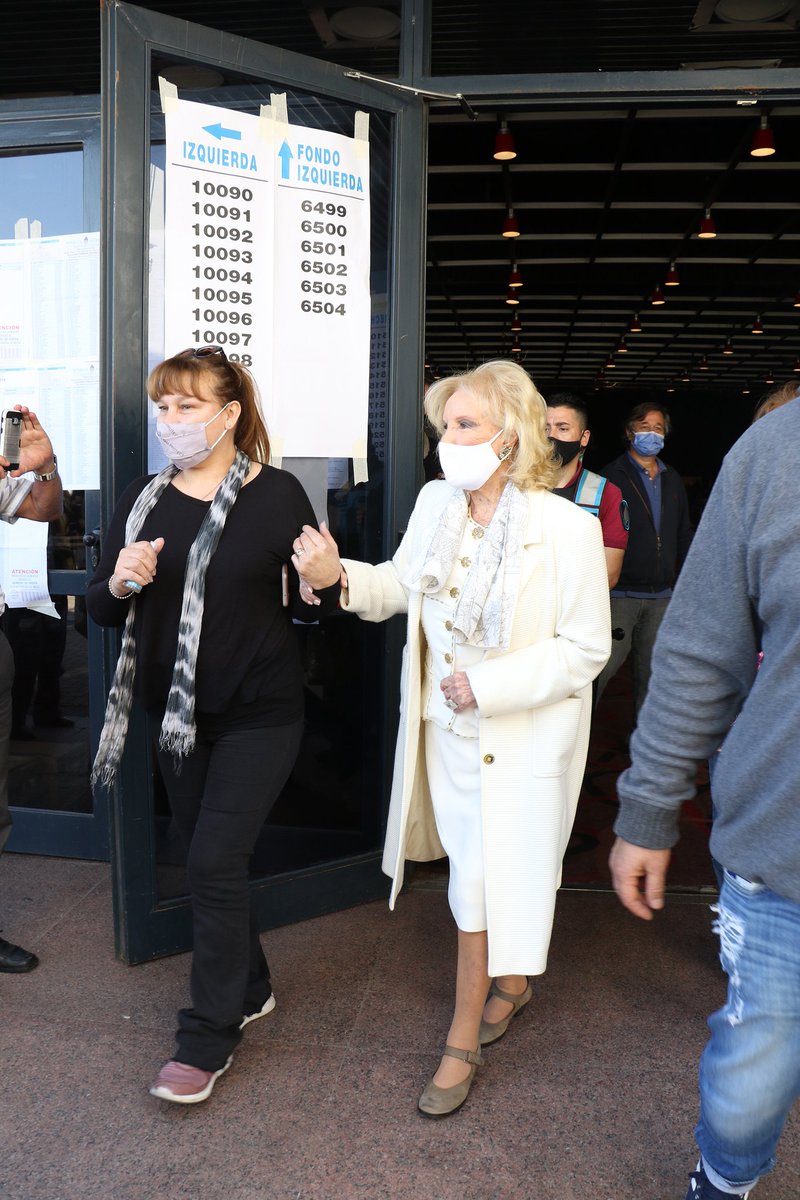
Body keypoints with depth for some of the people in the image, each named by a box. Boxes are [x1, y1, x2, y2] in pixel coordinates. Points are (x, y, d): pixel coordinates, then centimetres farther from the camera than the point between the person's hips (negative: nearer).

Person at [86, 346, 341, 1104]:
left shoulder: (277, 494, -8)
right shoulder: (143, 500, 3)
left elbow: (308, 607, -2)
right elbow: (100, 609, 4)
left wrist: (324, 580, -24)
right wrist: (120, 584, -17)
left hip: (259, 714, -5)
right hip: (175, 713, 5)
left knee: (215, 862, -4)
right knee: (206, 857, 16)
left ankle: (208, 1037, 17)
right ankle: (249, 989, 39)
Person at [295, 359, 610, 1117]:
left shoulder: (567, 529, -19)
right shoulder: (435, 503, -3)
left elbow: (585, 648, -15)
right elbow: (399, 585, 9)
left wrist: (489, 685, -23)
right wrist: (338, 576, -10)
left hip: (523, 738, -5)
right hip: (447, 726, 5)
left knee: (490, 882, 5)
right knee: (472, 870, 19)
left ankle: (465, 1037, 27)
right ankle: (507, 979, 48)